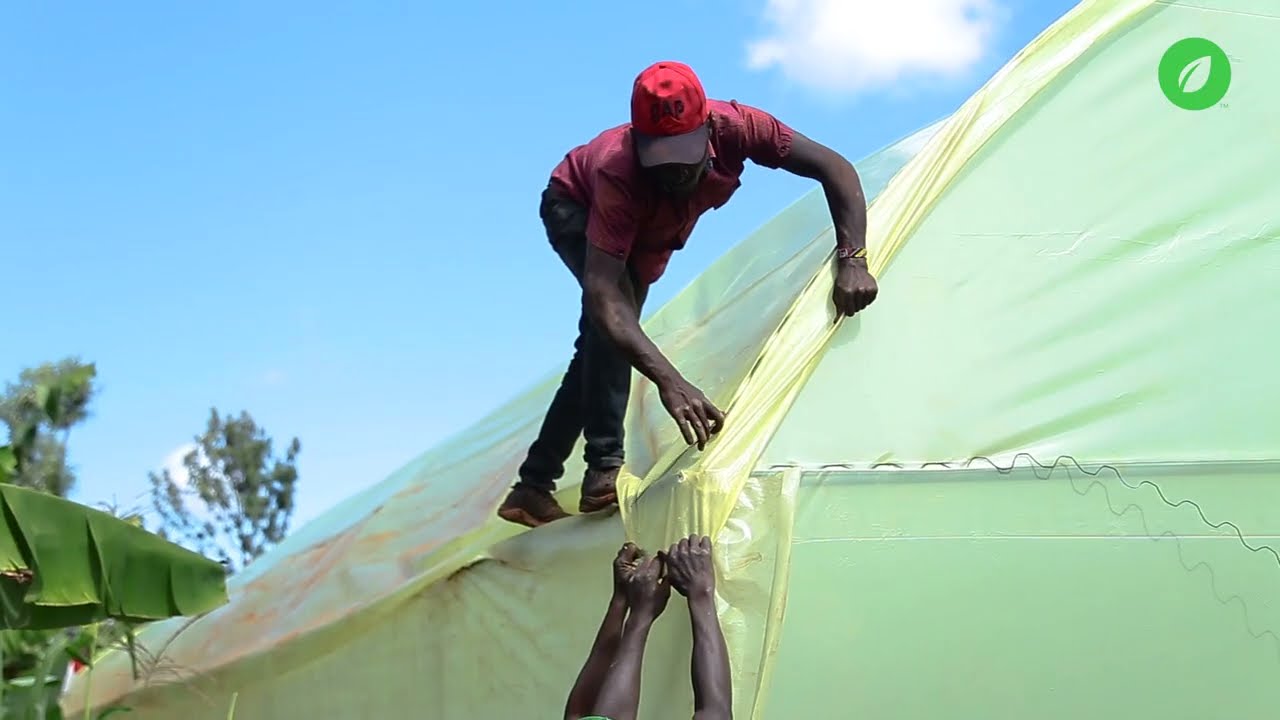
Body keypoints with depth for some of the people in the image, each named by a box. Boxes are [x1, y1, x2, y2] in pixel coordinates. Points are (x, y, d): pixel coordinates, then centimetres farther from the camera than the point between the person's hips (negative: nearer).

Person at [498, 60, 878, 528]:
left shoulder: (733, 127, -39)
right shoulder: (619, 173, -48)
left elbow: (835, 169, -32)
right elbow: (602, 295, -54)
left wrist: (852, 260, -46)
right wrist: (669, 381, -66)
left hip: (646, 235, 5)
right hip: (574, 207, -5)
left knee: (599, 355, 9)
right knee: (610, 314, -35)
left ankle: (531, 490, 19)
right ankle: (605, 470, -29)